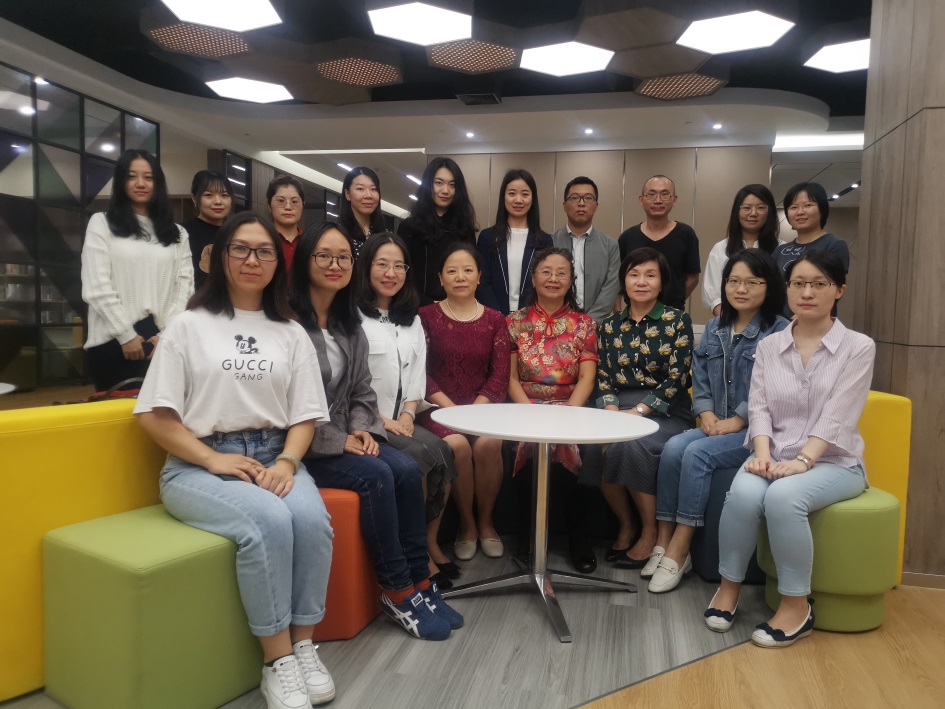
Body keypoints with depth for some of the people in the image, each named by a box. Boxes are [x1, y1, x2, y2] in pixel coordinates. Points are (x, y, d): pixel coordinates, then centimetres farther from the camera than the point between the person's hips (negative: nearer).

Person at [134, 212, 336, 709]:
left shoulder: (292, 334, 11)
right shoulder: (190, 325, 3)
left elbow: (305, 416, 9)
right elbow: (154, 415, -2)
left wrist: (287, 462, -11)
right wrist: (214, 460, -13)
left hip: (274, 458, 3)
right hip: (198, 465, -3)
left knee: (312, 519, -28)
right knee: (270, 521, -31)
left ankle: (303, 646, -9)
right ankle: (277, 662, -15)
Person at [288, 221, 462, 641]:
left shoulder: (350, 325, 12)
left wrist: (361, 429, -4)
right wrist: (337, 441, -17)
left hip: (343, 437, 7)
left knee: (407, 470, -15)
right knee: (376, 475, -26)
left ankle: (419, 582, -6)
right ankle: (397, 592, -11)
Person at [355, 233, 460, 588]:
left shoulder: (412, 321, 18)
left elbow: (417, 373, 14)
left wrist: (408, 414, -2)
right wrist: (380, 419, -15)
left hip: (401, 420, 6)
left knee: (444, 451, -20)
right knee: (422, 455, -26)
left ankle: (430, 543, -5)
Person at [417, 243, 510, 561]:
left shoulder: (494, 320, 9)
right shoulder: (427, 316, 3)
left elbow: (500, 376, 2)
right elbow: (421, 373, -3)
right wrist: (451, 408, -14)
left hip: (483, 405, 2)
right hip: (441, 406, -1)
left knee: (488, 443, -28)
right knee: (457, 445, -30)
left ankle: (486, 521, -2)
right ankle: (466, 523, -4)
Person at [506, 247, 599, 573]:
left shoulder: (584, 323, 10)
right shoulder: (515, 322, 10)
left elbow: (587, 378, 1)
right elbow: (510, 378, 3)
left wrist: (567, 412, -16)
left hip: (569, 407, 0)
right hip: (525, 407, 0)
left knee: (560, 440, -32)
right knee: (531, 439, -33)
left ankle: (577, 534, -11)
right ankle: (531, 531, -11)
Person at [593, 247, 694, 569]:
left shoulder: (678, 321, 1)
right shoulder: (610, 325, 12)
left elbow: (677, 379, -8)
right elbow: (603, 379, 8)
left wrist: (638, 411, -16)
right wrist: (612, 413, -10)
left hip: (666, 412, -3)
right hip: (619, 408, 3)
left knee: (631, 445, -32)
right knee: (593, 444, -27)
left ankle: (650, 532, -11)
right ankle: (624, 525, -5)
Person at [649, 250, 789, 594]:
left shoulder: (780, 332, -7)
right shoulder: (715, 328, 14)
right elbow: (699, 376, 12)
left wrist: (737, 421, -17)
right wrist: (706, 413, -3)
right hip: (717, 425, 6)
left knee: (698, 454, -28)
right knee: (673, 447, -22)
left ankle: (678, 552, -19)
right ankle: (663, 543, -17)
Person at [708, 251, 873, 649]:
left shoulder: (858, 347, -2)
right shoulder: (769, 347, 8)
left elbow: (837, 417, -12)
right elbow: (759, 407, 1)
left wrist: (802, 460, -24)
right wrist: (763, 452, -17)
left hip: (832, 462, -2)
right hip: (775, 455, 3)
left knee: (783, 497, -33)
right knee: (743, 492, -29)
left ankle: (797, 605, -15)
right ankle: (729, 585, -7)